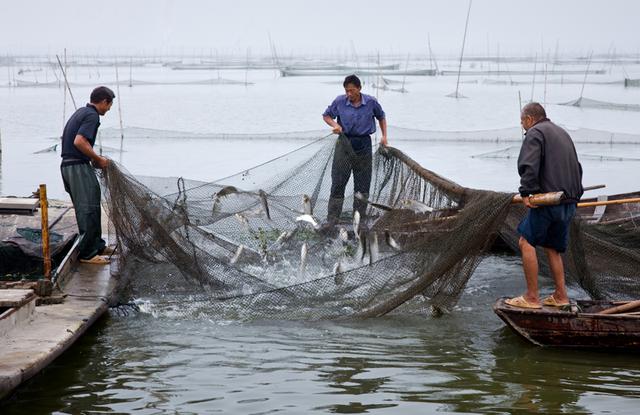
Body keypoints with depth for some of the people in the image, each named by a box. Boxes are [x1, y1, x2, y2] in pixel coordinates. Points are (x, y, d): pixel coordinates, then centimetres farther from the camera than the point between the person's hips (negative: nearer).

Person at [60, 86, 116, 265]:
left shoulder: (81, 112, 17)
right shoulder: (92, 116, -13)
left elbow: (68, 139, 23)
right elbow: (79, 142, -25)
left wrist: (94, 159, 19)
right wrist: (97, 159, -13)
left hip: (68, 165, 10)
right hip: (79, 167, -10)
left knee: (91, 208, 17)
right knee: (88, 210, -7)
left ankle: (97, 246, 26)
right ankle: (87, 254, -5)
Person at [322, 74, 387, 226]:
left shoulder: (371, 102, -3)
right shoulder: (340, 101, -5)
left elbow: (381, 117, 15)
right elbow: (326, 115, 9)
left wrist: (384, 136, 7)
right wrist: (334, 124, -11)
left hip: (364, 145, 1)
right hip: (345, 144, -1)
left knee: (363, 184, 6)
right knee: (338, 182, -5)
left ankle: (359, 219, 17)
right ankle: (331, 221, -2)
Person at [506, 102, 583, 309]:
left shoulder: (535, 133, -3)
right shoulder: (562, 133, 24)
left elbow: (529, 166, -18)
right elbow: (577, 168, 26)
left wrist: (526, 192, -16)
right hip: (569, 202, 9)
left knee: (526, 242, -5)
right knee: (552, 247, 17)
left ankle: (532, 297, -7)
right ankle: (560, 296, 16)